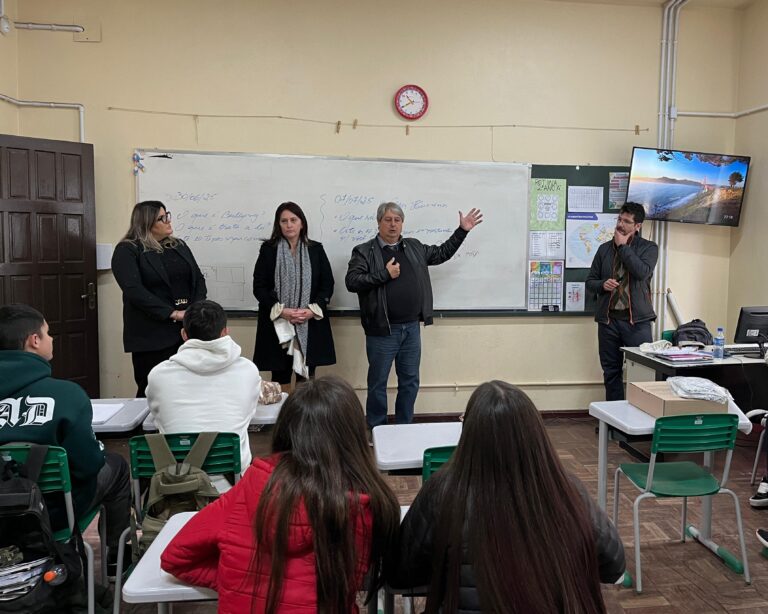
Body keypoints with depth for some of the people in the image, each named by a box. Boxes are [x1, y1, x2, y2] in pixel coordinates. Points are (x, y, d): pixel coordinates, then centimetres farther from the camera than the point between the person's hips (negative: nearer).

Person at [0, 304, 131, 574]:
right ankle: (117, 556, 35)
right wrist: (99, 452, 3)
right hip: (52, 508, -5)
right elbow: (88, 464, -20)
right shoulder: (65, 393, -23)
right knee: (116, 466, 22)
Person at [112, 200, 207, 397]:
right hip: (151, 336, -5)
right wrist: (173, 313, -18)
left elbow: (198, 278, 11)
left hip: (188, 330, 5)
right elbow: (134, 290, -15)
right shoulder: (127, 251, -3)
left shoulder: (179, 246, 16)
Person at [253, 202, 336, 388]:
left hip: (311, 325, 1)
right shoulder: (268, 249, 4)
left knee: (306, 378, 4)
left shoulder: (316, 249, 8)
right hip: (277, 325, -1)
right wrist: (281, 311, -13)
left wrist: (312, 310, -9)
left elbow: (327, 284, 6)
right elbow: (259, 287, 0)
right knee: (280, 378, 2)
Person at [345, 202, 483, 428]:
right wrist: (385, 274, -18)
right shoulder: (364, 251, -5)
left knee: (410, 381, 13)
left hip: (411, 328, 5)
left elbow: (441, 253, 22)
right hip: (382, 331, -5)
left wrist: (462, 230, 16)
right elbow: (351, 281, -15)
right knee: (378, 383, 6)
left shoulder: (414, 247, 11)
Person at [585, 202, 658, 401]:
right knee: (611, 372, 9)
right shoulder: (604, 248, 11)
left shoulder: (649, 248, 2)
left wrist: (623, 246, -10)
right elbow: (590, 281, 14)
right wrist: (603, 285, -9)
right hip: (608, 319, 3)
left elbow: (642, 272, -17)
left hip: (636, 319, -3)